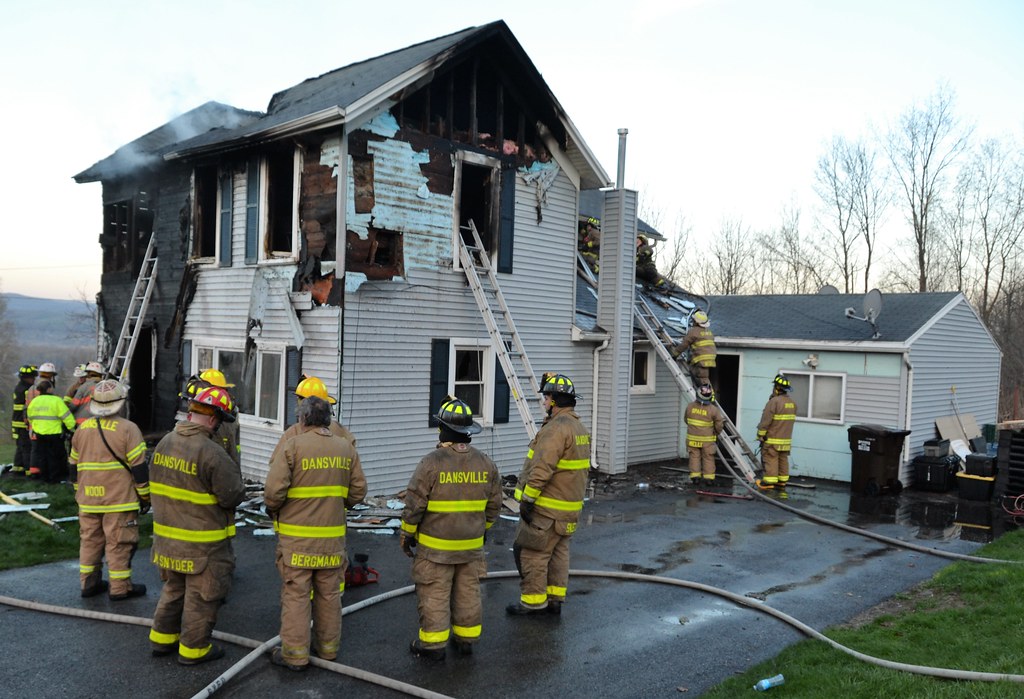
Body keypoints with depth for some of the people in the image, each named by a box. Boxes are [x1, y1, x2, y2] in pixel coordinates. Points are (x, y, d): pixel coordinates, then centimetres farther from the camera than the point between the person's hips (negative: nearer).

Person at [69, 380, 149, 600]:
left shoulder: (82, 428, 8)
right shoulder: (127, 429, -11)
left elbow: (74, 466, 16)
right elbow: (139, 467, -12)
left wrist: (79, 491, 27)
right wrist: (144, 497, -3)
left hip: (88, 500, 6)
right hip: (119, 500, -6)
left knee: (90, 540, 16)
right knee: (119, 544, 1)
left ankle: (89, 583, 23)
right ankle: (120, 588, 6)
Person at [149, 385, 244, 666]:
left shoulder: (164, 443, 2)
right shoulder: (211, 452, -24)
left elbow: (156, 486, 12)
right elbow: (232, 496, -21)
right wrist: (238, 487, 0)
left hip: (167, 536, 8)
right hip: (202, 543, -8)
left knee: (174, 587, 25)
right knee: (202, 595, 9)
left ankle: (162, 637, 35)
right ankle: (193, 648, 20)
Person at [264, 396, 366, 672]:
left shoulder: (290, 445, -10)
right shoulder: (346, 448, 3)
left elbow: (274, 490, -16)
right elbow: (358, 492, 4)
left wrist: (272, 510, 4)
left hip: (296, 535, -4)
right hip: (333, 535, 4)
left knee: (296, 594, 6)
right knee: (329, 593, 16)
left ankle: (295, 653, 13)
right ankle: (328, 647, 27)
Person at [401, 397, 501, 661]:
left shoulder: (431, 463, -18)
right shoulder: (486, 463, -2)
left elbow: (414, 503, -14)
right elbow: (494, 505, 7)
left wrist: (407, 533, 0)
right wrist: (483, 528, 22)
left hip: (436, 546, -5)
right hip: (472, 545, 5)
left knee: (434, 594, 7)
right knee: (468, 592, 16)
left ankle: (433, 644, 15)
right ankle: (466, 639, 27)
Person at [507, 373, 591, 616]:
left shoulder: (556, 428, -20)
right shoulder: (580, 428, 13)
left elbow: (542, 469, -25)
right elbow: (581, 468, 18)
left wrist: (527, 499, -21)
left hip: (547, 507, -10)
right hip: (569, 506, 10)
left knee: (530, 551, -1)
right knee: (558, 552, 14)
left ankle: (533, 601, 6)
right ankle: (555, 600, 20)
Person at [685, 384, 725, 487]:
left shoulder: (690, 407, -6)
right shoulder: (713, 409, -14)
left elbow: (686, 420, 8)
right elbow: (719, 424, -6)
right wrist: (717, 433, 15)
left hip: (692, 438, 2)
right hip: (707, 439, -2)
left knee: (694, 457, 10)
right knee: (708, 459, 9)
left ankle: (695, 477, 9)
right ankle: (709, 478, 12)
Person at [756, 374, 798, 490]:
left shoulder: (774, 401, -17)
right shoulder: (793, 403, 8)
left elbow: (765, 421, -16)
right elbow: (790, 419, 15)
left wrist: (760, 435, -9)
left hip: (773, 439, -8)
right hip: (786, 439, 8)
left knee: (771, 459, -5)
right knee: (783, 459, 13)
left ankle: (769, 481, -6)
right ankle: (782, 480, 19)